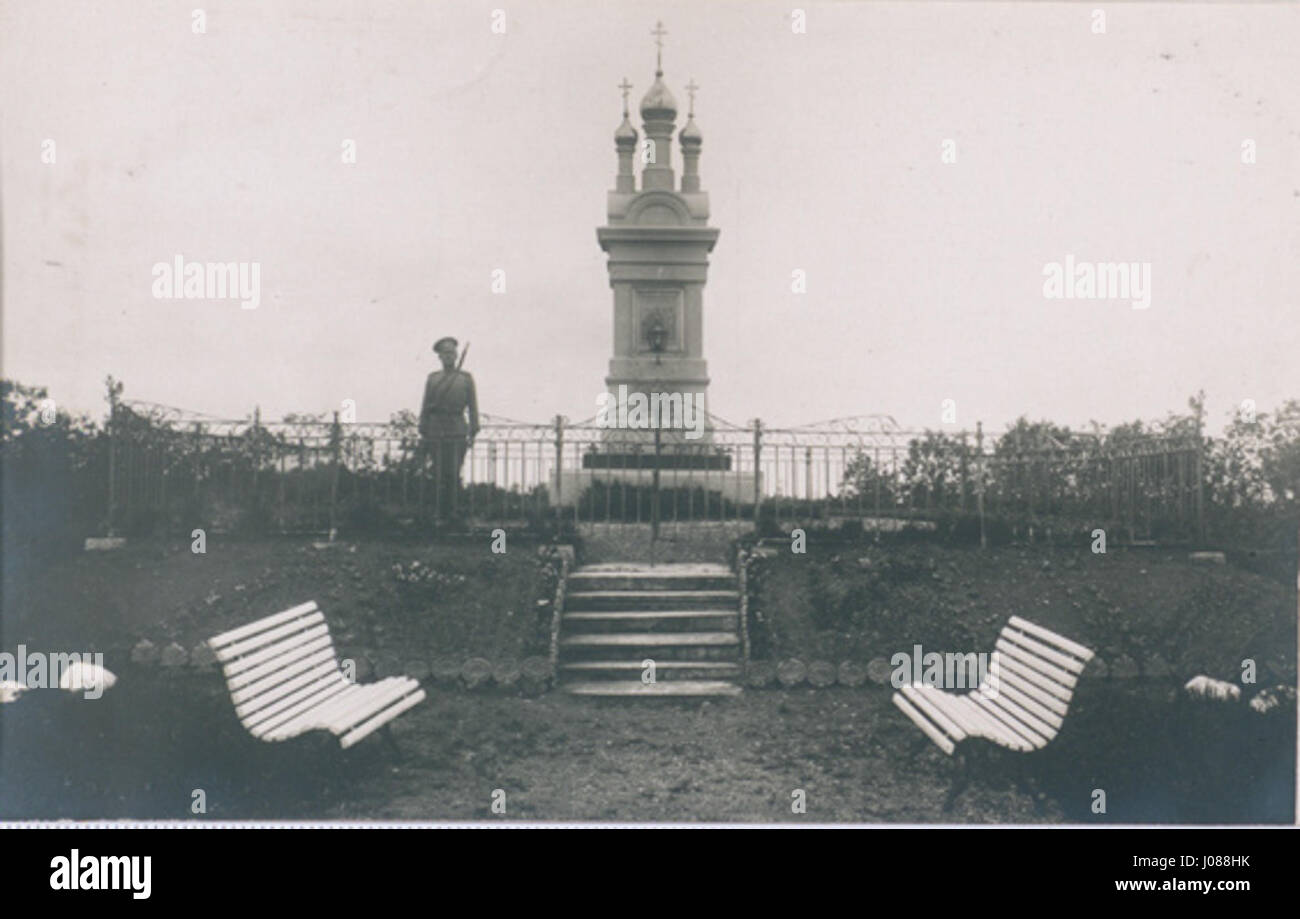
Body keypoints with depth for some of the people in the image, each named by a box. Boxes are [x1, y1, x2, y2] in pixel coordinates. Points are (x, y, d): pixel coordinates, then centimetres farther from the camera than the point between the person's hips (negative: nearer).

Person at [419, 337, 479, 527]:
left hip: (457, 430, -1)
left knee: (454, 474, -6)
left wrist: (473, 434, -2)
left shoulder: (466, 378, 9)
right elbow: (425, 407, 11)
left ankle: (454, 514, 0)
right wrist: (423, 435, 5)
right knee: (439, 474, -3)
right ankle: (439, 514, 1)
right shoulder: (432, 378, 12)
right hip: (436, 430, 1)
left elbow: (472, 406, 6)